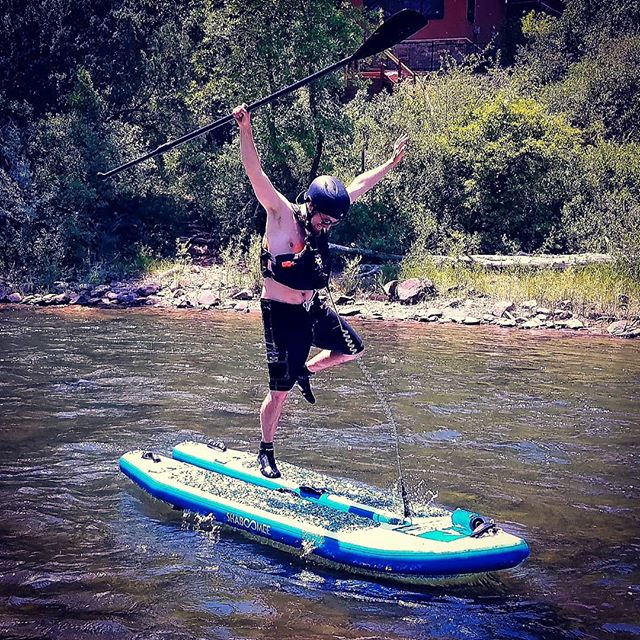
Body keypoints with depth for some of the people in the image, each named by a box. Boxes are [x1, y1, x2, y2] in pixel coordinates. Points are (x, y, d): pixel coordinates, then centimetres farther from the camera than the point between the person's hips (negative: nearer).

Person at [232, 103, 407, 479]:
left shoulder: (324, 217, 1)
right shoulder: (282, 216, -18)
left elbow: (359, 186, 13)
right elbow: (256, 176, -29)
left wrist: (392, 163, 18)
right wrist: (246, 131, -40)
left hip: (314, 308, 7)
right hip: (282, 314, -7)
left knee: (354, 350, 16)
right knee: (280, 391, -2)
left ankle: (306, 371, 35)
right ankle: (267, 452, 16)